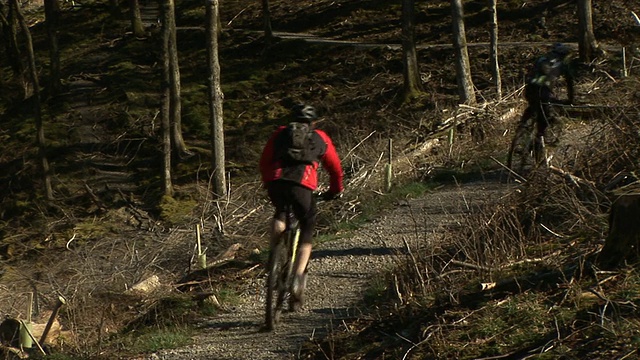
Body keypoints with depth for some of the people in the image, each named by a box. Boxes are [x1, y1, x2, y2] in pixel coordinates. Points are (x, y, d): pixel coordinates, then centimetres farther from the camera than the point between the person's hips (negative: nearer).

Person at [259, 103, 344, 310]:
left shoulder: (280, 134, 27)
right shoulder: (320, 138, 26)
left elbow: (264, 162, 28)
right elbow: (335, 168, 32)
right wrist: (335, 191, 49)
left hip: (276, 183, 1)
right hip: (302, 187, -1)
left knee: (279, 213, 34)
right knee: (306, 235, 12)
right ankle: (298, 278, -8)